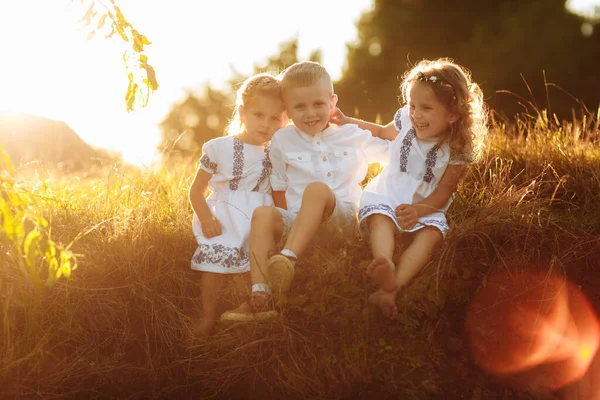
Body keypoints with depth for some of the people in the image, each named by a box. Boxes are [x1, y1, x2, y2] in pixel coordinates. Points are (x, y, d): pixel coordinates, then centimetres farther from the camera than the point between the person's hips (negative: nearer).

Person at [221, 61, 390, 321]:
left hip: (342, 221, -2)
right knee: (262, 214, -30)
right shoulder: (282, 140, 11)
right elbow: (279, 189, 13)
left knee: (316, 189, -33)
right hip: (296, 221, 2)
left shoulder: (354, 136, 12)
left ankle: (288, 257, -45)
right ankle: (261, 298, -38)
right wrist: (284, 225, 2)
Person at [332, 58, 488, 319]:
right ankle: (385, 268, -62)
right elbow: (383, 132, 23)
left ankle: (390, 291, -52)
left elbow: (443, 192, -8)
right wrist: (345, 121, 19)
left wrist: (418, 209, -27)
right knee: (380, 219, -32)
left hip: (426, 206, -2)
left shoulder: (457, 150, -9)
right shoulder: (406, 120, -1)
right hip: (385, 195, 2)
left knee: (431, 233, -32)